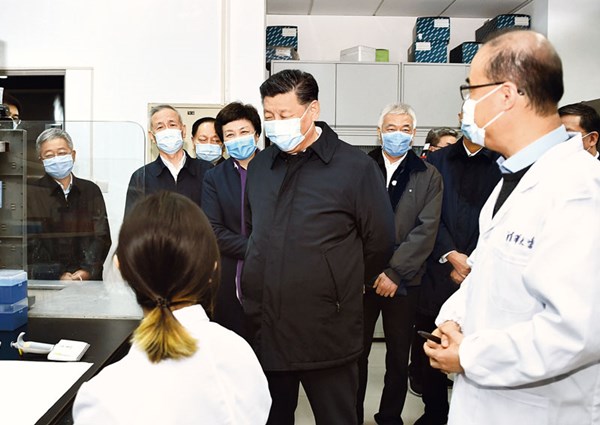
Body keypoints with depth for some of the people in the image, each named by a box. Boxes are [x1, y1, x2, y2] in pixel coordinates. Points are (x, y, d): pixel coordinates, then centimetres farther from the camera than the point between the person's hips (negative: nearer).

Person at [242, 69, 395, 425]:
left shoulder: (355, 167, -8)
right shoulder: (261, 164, 9)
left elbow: (380, 242, -3)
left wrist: (338, 286, 7)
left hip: (328, 333, -5)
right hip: (264, 330, 5)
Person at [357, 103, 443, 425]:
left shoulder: (428, 176, 3)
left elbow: (426, 230, -5)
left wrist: (394, 272, -13)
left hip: (403, 280, 0)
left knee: (399, 356, 11)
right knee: (356, 352, 7)